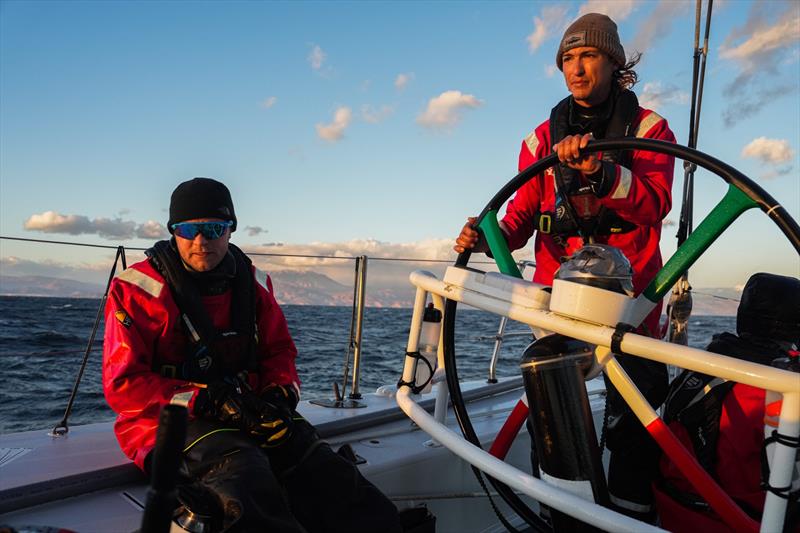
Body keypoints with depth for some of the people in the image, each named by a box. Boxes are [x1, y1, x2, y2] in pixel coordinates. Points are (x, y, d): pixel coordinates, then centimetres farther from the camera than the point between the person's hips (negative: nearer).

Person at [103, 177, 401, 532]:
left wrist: (279, 394, -6)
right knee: (244, 470, -39)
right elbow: (123, 384, -9)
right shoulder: (139, 288, -5)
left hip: (248, 418, 5)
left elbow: (279, 350, 17)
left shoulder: (250, 282, 9)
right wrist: (209, 401, -20)